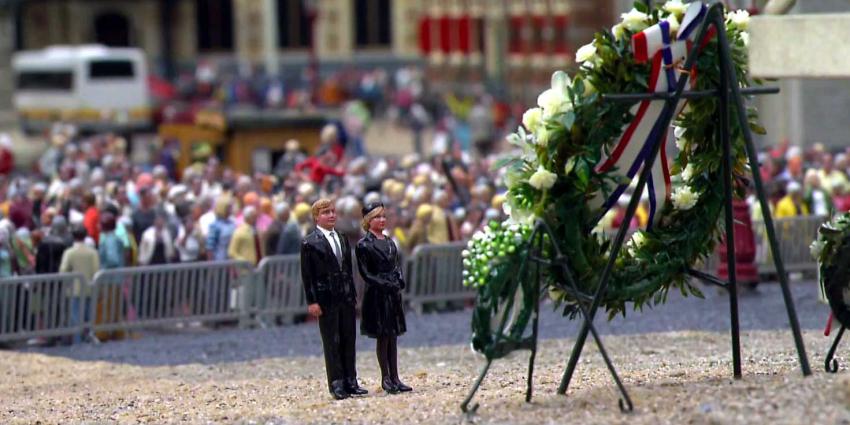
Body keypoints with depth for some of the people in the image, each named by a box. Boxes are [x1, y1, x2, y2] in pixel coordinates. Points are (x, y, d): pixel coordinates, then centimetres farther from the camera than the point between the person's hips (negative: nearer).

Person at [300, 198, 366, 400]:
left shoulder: (342, 239, 14)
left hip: (346, 298, 6)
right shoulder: (310, 243, -5)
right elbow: (307, 275, -7)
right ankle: (336, 384, 1)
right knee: (332, 343, -2)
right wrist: (312, 301, -12)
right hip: (326, 299, -6)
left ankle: (350, 382, 13)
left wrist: (353, 294, 12)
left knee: (349, 341, 7)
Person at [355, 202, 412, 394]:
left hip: (393, 294, 6)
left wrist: (399, 282, -3)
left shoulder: (389, 242, 13)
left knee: (393, 336, 7)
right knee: (382, 337, -1)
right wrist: (385, 284, -17)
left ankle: (395, 378, 10)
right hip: (377, 295, -6)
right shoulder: (364, 245, -7)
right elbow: (366, 273, -11)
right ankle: (386, 378, 4)